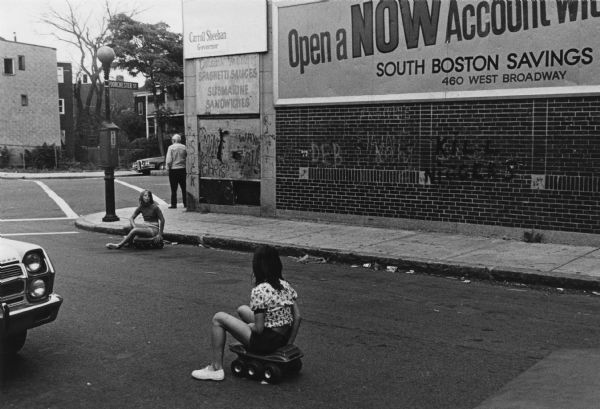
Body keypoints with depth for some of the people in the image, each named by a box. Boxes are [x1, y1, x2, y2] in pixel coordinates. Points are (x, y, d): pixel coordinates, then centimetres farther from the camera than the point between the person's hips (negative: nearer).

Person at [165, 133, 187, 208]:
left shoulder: (171, 147, -9)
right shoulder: (184, 147, 0)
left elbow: (168, 160, -12)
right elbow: (187, 157, -1)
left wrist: (168, 167, 0)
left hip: (173, 169, -3)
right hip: (182, 169, 3)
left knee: (173, 189, 3)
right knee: (184, 188, 11)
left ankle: (173, 204, 4)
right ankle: (185, 203, 12)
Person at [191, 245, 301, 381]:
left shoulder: (259, 291, -22)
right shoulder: (286, 286, 0)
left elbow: (259, 329, -21)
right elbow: (297, 317, 3)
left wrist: (249, 326, 1)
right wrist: (289, 343, 10)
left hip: (265, 343, -8)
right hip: (282, 340, 8)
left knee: (218, 318, 4)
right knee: (242, 310, 27)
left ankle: (216, 368, 8)